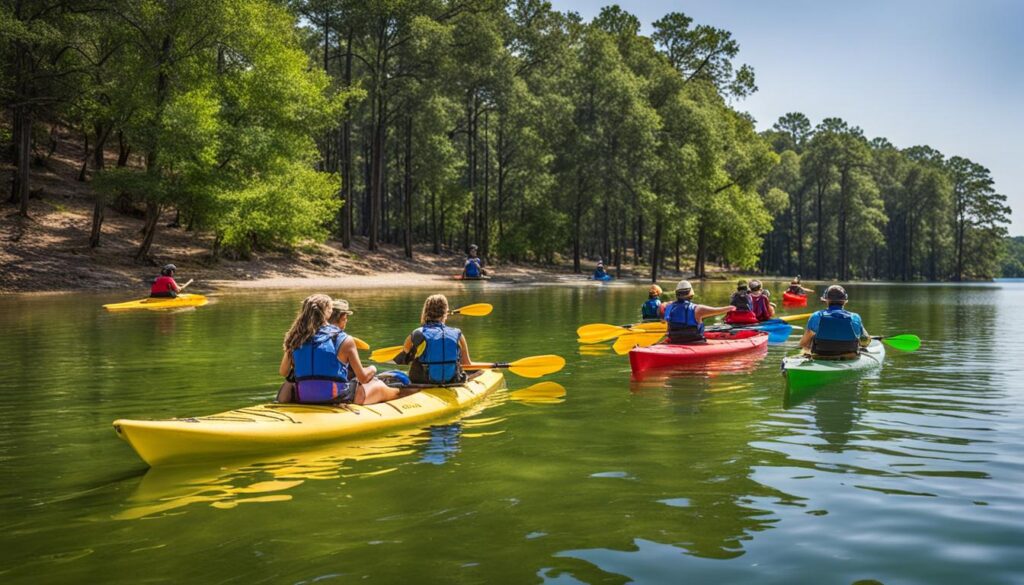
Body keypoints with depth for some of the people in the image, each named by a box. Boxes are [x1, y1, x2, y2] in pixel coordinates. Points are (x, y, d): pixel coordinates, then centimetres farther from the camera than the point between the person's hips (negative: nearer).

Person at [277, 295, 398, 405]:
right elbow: (363, 378, -4)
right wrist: (372, 370, 20)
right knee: (379, 386, 20)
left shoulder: (296, 338, 1)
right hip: (336, 399, -3)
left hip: (302, 398, 3)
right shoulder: (344, 340, -7)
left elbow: (283, 372, 7)